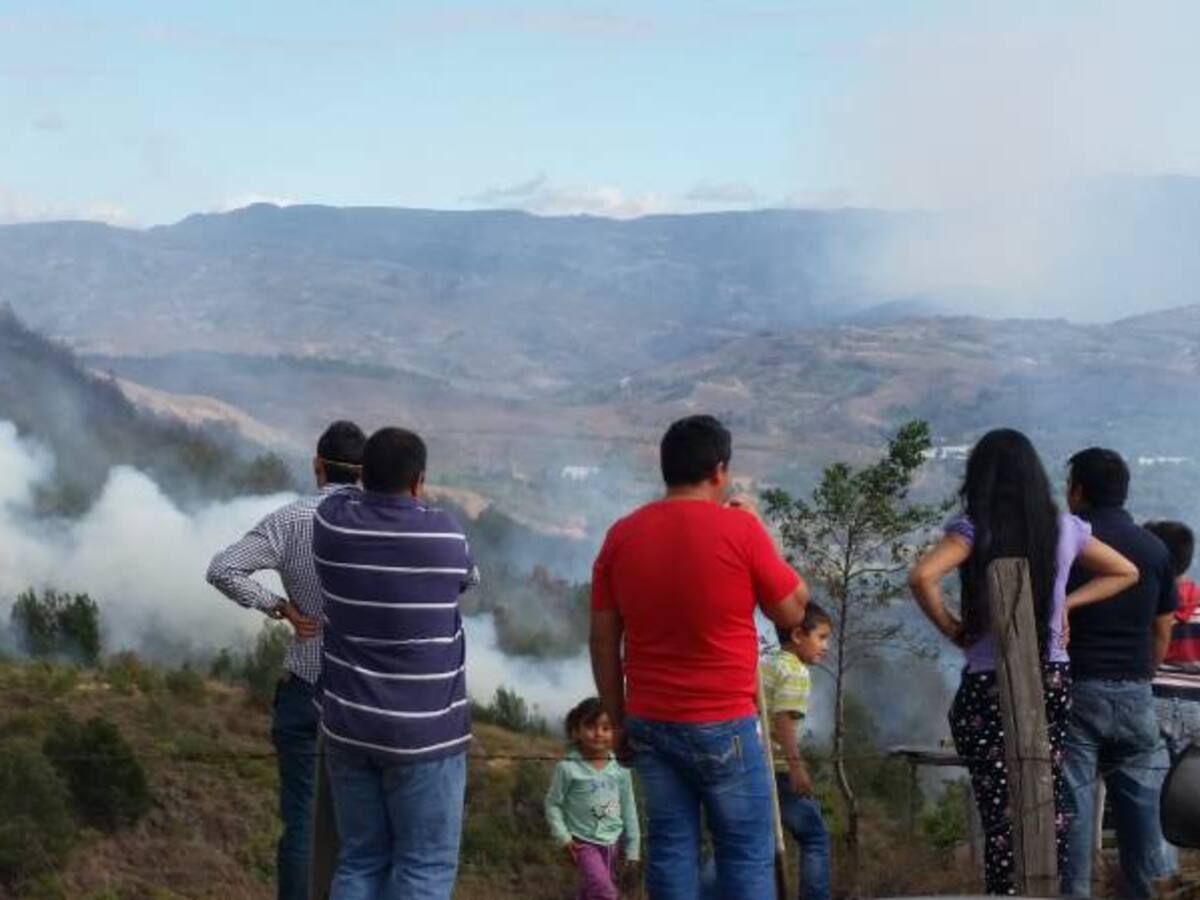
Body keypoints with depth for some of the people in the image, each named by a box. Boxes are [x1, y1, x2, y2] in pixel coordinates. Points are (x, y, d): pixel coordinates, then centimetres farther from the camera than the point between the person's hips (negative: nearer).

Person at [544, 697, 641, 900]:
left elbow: (628, 808, 6)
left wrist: (632, 847, 8)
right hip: (583, 843, -4)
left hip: (612, 843, 4)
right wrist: (563, 838, -10)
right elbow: (553, 804, -2)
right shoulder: (568, 769, -11)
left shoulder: (620, 769, -2)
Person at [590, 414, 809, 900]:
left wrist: (618, 720, 14)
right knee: (746, 851, 5)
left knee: (669, 848, 8)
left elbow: (603, 641, 5)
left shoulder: (622, 535, 2)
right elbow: (792, 609, 0)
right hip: (723, 724, -4)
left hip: (650, 723, 4)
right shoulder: (739, 527, -10)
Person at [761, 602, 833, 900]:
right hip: (775, 768, -8)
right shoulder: (796, 671, -8)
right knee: (815, 836, 4)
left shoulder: (763, 665, 19)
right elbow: (783, 719, -19)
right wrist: (796, 765, -23)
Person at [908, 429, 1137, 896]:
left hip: (989, 683, -4)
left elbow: (922, 577, -23)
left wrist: (950, 628, -8)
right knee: (1049, 795, 11)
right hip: (1053, 679, 4)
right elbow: (1125, 573, 19)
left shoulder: (975, 527, -8)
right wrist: (1067, 602, 13)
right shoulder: (1064, 527, 6)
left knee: (1002, 807, -2)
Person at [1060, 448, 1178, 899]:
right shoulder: (1154, 548, 7)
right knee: (1138, 797, 8)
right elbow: (1162, 632, 11)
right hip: (1135, 693, 4)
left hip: (1075, 691, -4)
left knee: (1072, 802, -2)